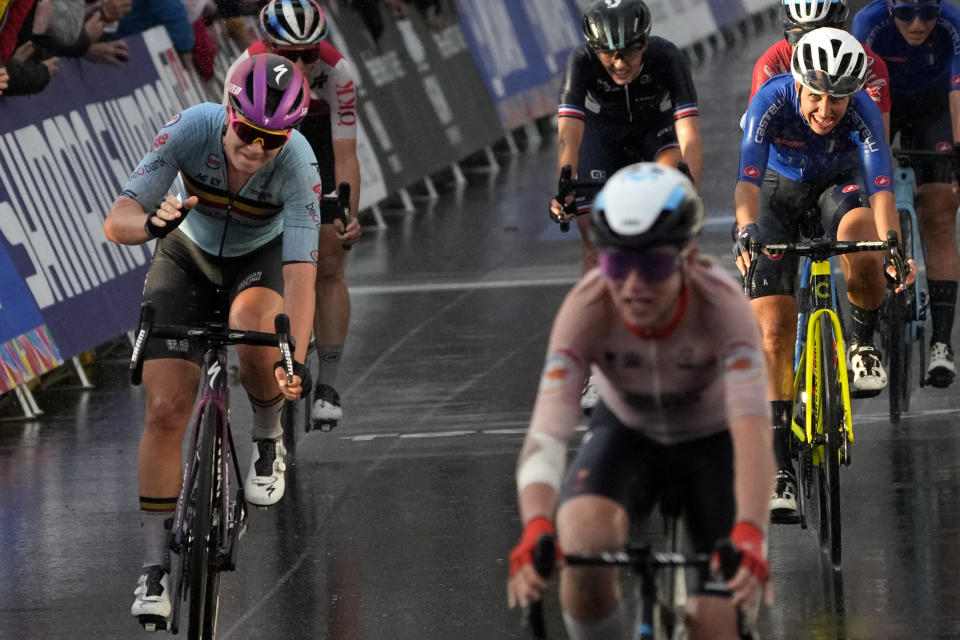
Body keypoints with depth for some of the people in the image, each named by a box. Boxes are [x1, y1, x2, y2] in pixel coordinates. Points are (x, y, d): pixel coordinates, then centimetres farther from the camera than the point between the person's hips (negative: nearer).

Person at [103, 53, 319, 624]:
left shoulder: (297, 164, -32)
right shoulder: (192, 130, -30)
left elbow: (301, 272, -38)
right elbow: (117, 221, -32)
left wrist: (295, 362, -51)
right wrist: (151, 223, -56)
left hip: (262, 259, -1)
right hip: (189, 256, 1)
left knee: (252, 330, -36)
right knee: (167, 410, -13)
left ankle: (269, 439, -4)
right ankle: (155, 568, -3)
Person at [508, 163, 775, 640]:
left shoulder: (721, 305, -35)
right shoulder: (587, 309, -32)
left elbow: (752, 430, -46)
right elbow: (545, 434, -41)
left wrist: (749, 538, -63)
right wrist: (535, 533, -60)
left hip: (713, 441, 0)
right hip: (627, 434, 0)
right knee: (583, 544, -31)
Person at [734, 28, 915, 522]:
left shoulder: (861, 110, -32)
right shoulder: (772, 102, -34)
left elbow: (880, 183, -42)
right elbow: (749, 179, -44)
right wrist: (747, 231, -63)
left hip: (839, 180, 0)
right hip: (780, 189, 0)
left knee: (864, 257, -34)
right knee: (774, 328, -11)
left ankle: (862, 343, -1)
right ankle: (779, 469, -9)